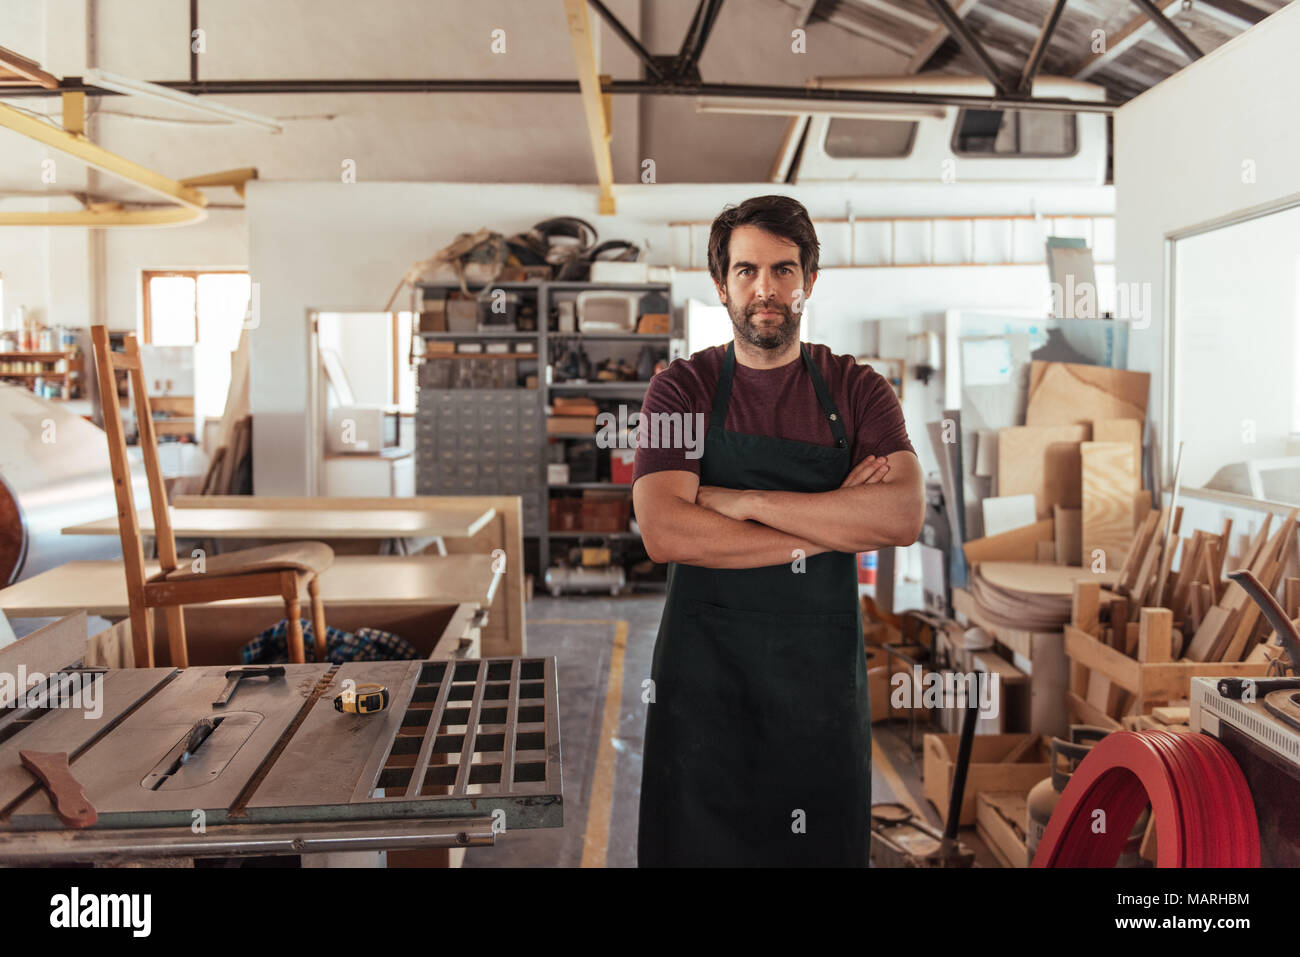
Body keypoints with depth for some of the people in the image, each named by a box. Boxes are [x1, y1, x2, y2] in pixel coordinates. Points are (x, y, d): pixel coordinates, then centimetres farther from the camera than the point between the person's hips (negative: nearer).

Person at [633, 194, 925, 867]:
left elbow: (904, 516, -14)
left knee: (823, 847, 13)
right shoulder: (682, 388, -1)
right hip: (703, 666, -1)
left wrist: (741, 501, -17)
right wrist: (828, 522, -15)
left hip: (824, 666, 1)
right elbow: (663, 532, -16)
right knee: (699, 843, 11)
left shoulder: (857, 390, 2)